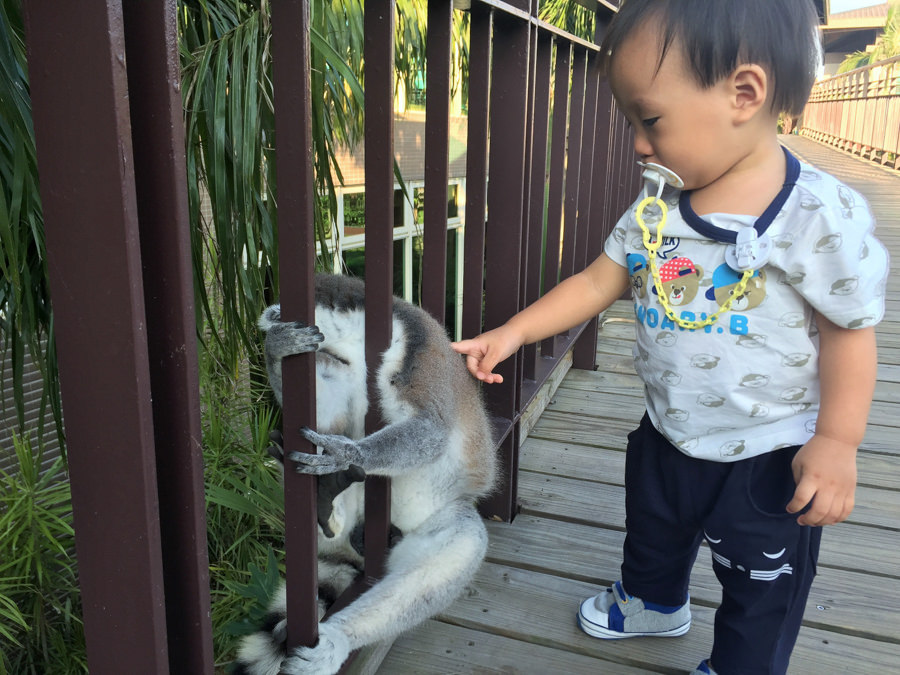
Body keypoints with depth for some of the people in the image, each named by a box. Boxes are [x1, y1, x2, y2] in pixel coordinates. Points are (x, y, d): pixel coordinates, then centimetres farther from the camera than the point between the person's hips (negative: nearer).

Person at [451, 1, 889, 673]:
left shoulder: (822, 213, -23)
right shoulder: (657, 204, -8)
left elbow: (849, 330, -16)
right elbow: (597, 282, -2)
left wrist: (836, 442, -21)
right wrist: (512, 333, -9)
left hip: (768, 456, -5)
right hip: (667, 436, 6)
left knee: (761, 587, 17)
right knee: (652, 534, 30)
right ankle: (654, 600, 60)